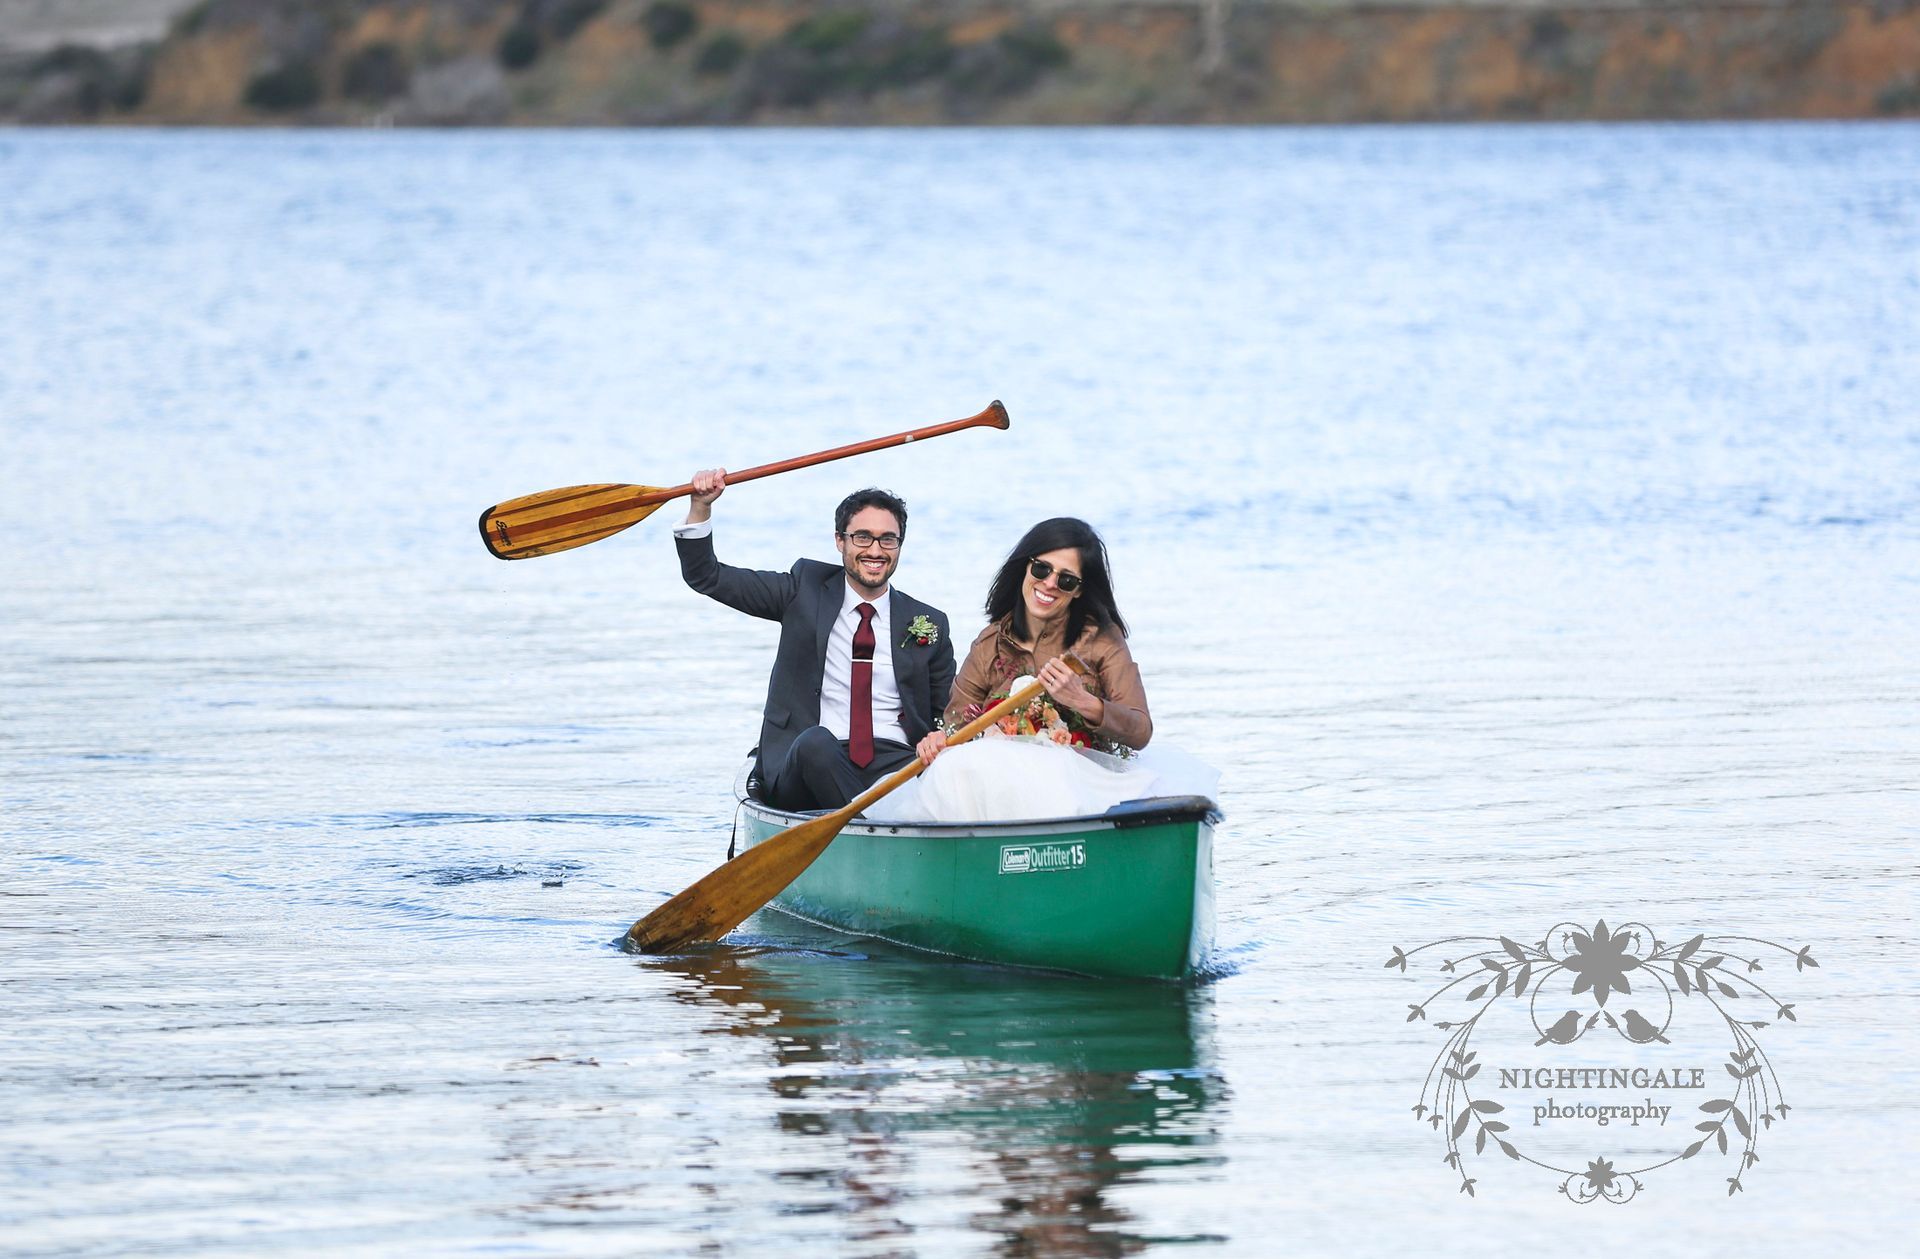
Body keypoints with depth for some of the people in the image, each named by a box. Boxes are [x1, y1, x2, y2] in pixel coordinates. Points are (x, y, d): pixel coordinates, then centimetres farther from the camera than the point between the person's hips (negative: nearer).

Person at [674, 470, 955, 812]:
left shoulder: (928, 624, 14)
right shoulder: (806, 589, 12)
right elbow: (705, 577, 12)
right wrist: (701, 506, -3)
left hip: (892, 765, 1)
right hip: (806, 763, -1)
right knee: (816, 741, -38)